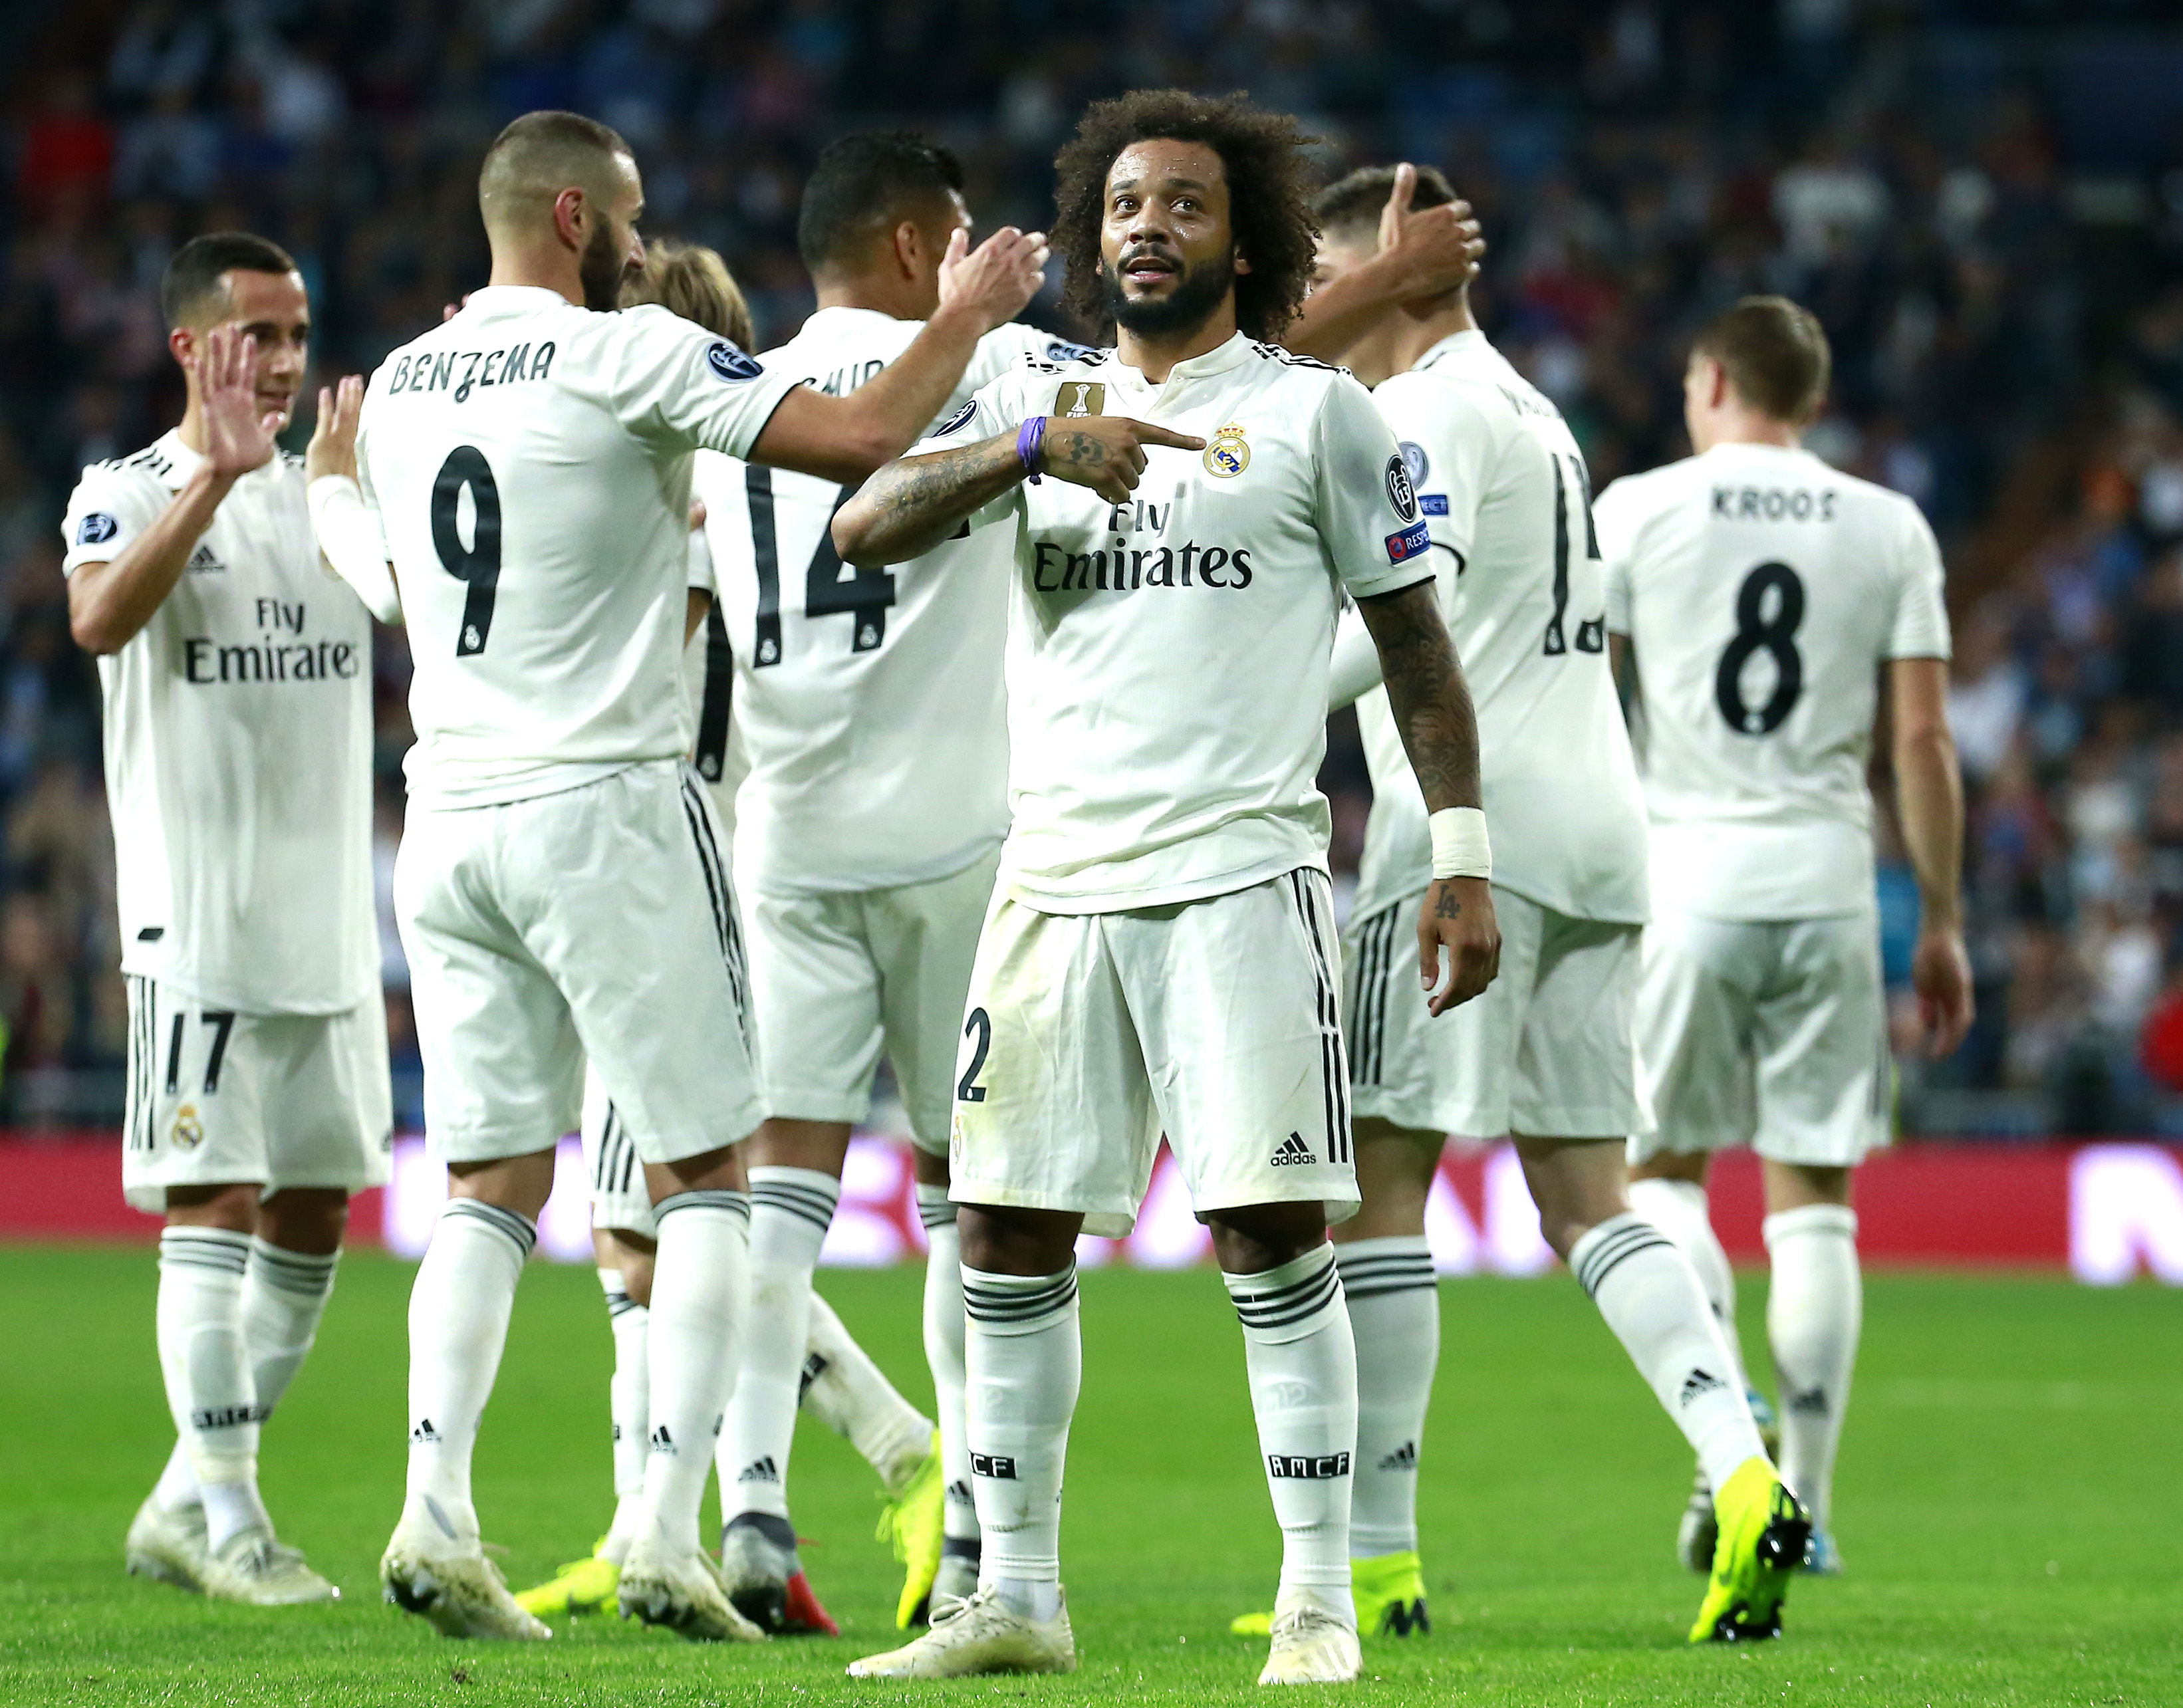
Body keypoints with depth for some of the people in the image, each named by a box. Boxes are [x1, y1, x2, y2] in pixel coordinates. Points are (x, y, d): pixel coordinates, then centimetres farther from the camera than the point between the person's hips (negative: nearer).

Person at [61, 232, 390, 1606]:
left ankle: (185, 1506, 17)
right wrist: (216, 474, -31)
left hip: (331, 914, 6)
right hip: (197, 915, -6)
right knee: (216, 1202, -8)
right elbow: (100, 620, -24)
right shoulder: (129, 492, -4)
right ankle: (227, 1520, -4)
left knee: (315, 1210, 8)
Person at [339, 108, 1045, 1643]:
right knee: (705, 1174, 2)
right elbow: (865, 438, -15)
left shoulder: (397, 391, 11)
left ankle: (437, 1515, -5)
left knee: (495, 1185, 10)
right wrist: (971, 314, 1)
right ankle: (668, 1537, -7)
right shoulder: (625, 359, -9)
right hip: (603, 806, -6)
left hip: (450, 814, 6)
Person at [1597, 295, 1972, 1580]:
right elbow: (1923, 737, 3)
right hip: (1828, 884, 1)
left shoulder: (1636, 510, 2)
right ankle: (1805, 1505, 6)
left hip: (1682, 881, -1)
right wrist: (1944, 922, 9)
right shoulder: (1890, 530, 6)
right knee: (1814, 1196, 7)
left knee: (1662, 1169, 9)